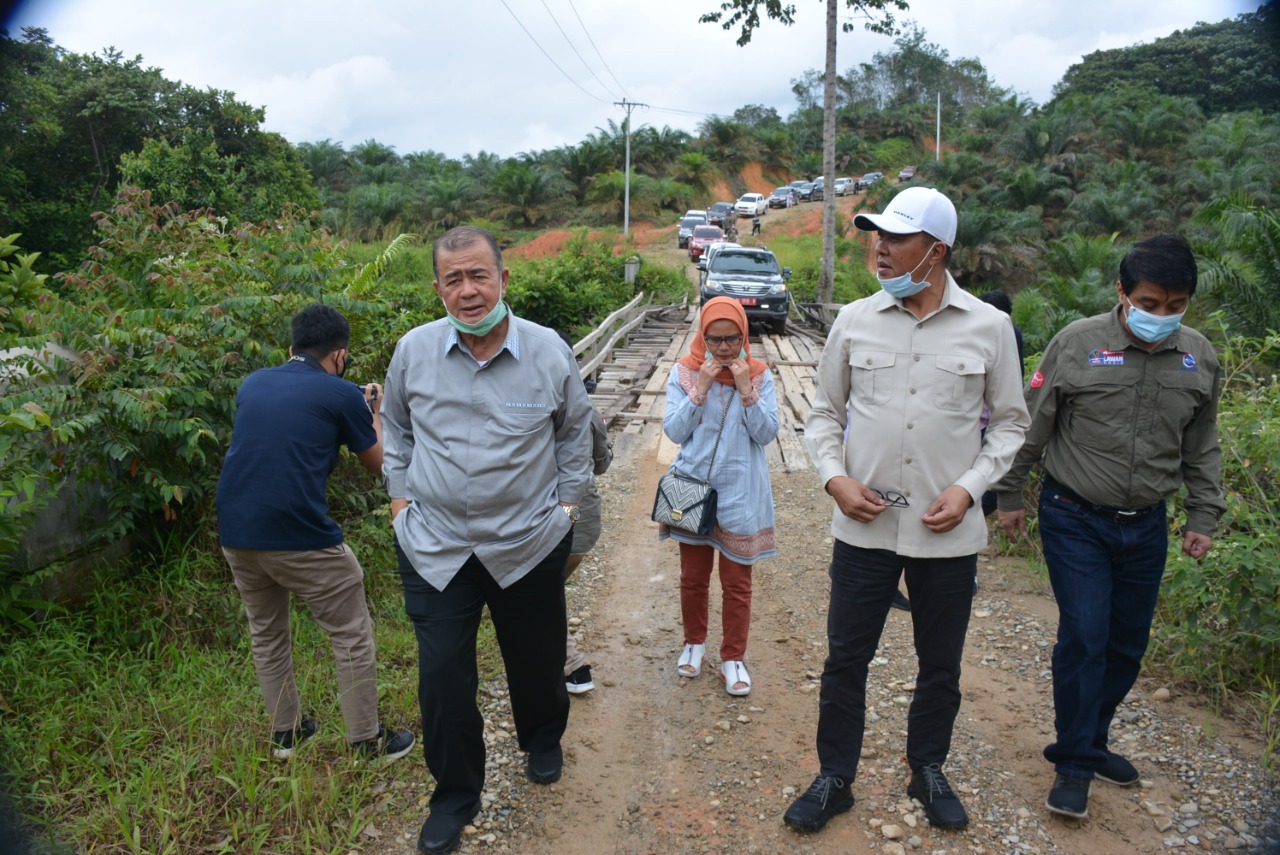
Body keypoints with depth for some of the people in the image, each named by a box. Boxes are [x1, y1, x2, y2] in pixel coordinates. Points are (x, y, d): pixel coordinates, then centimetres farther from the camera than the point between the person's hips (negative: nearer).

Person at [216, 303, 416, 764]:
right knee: (352, 636, 10)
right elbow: (378, 464, 8)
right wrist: (374, 414, 24)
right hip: (301, 536, -6)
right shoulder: (342, 395, -3)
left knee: (265, 633, 24)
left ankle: (285, 731, 36)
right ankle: (367, 741, 18)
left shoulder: (252, 384, 12)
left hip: (235, 533, 6)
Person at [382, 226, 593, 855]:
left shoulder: (549, 351, -8)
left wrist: (566, 498, 7)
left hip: (531, 543, 0)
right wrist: (400, 496, 7)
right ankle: (454, 796, 28)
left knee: (536, 659, 18)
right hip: (435, 546, 0)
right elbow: (397, 430, 12)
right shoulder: (413, 350, -6)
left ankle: (543, 743, 51)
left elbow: (574, 430, 8)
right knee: (442, 678, 3)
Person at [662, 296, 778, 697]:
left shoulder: (759, 375, -4)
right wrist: (701, 387, -18)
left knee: (737, 584, 8)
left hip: (740, 494, 0)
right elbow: (674, 431, -10)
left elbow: (767, 433, -9)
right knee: (693, 578, 16)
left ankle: (733, 658, 25)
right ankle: (694, 643, 38)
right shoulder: (684, 372, -4)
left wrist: (746, 389, -19)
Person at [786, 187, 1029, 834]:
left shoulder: (989, 327, -3)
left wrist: (969, 488, -8)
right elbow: (824, 411, 8)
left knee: (941, 666, 17)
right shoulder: (855, 321, -1)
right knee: (845, 660, 9)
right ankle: (834, 779, 29)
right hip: (864, 525, 0)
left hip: (948, 532, 0)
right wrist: (835, 477, -8)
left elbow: (1011, 422, 6)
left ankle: (928, 772, 40)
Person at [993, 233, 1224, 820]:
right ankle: (1074, 763, 9)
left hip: (1145, 527, 5)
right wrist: (1010, 496, 0)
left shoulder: (1199, 358, 1)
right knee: (1085, 637, -7)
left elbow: (1201, 447, 13)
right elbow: (1031, 427, -4)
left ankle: (1091, 740, 34)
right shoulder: (1077, 344, -12)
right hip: (1076, 521, -4)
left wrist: (1203, 517, 11)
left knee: (1128, 642, 13)